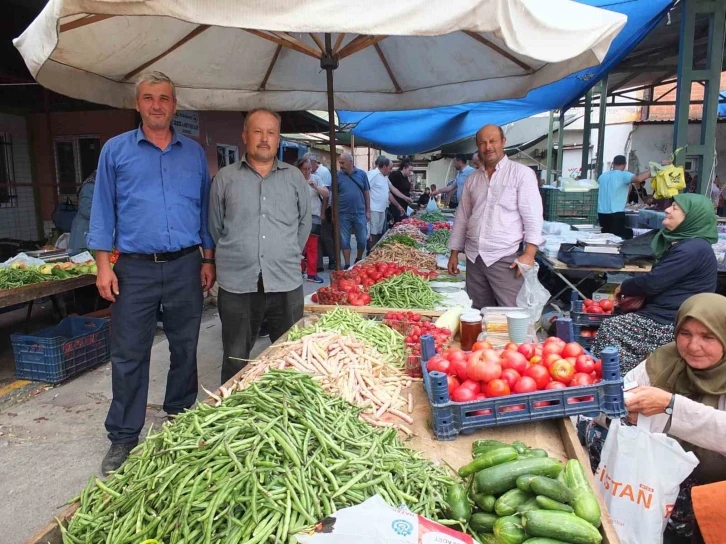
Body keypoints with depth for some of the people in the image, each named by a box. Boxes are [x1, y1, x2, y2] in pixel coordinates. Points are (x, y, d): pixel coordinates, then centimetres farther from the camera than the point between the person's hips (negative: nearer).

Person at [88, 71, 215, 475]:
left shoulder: (195, 153, 10)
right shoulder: (116, 150, 5)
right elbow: (103, 209, 3)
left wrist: (209, 259, 6)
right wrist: (104, 265, -4)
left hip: (186, 265, 2)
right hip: (135, 268, -1)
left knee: (185, 349, 11)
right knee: (129, 355, 2)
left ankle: (180, 422, 29)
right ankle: (123, 438, 15)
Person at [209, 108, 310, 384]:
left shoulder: (295, 178, 8)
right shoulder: (225, 178, 4)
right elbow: (215, 227, 10)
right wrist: (237, 256, 12)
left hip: (286, 283, 1)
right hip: (237, 285, -1)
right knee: (235, 361, 11)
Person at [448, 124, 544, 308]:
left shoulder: (521, 173, -2)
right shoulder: (472, 178, 13)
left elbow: (532, 216, -8)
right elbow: (462, 217, 17)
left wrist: (529, 254, -17)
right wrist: (454, 253, 14)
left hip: (505, 258, -5)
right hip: (474, 258, 5)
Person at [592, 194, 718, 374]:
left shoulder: (693, 249, -20)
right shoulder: (685, 243, 13)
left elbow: (652, 281, -22)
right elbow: (660, 280, 18)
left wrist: (623, 288, -4)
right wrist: (640, 295, 0)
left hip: (669, 325, -10)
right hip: (665, 314, 10)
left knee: (609, 329, -14)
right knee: (610, 326, 2)